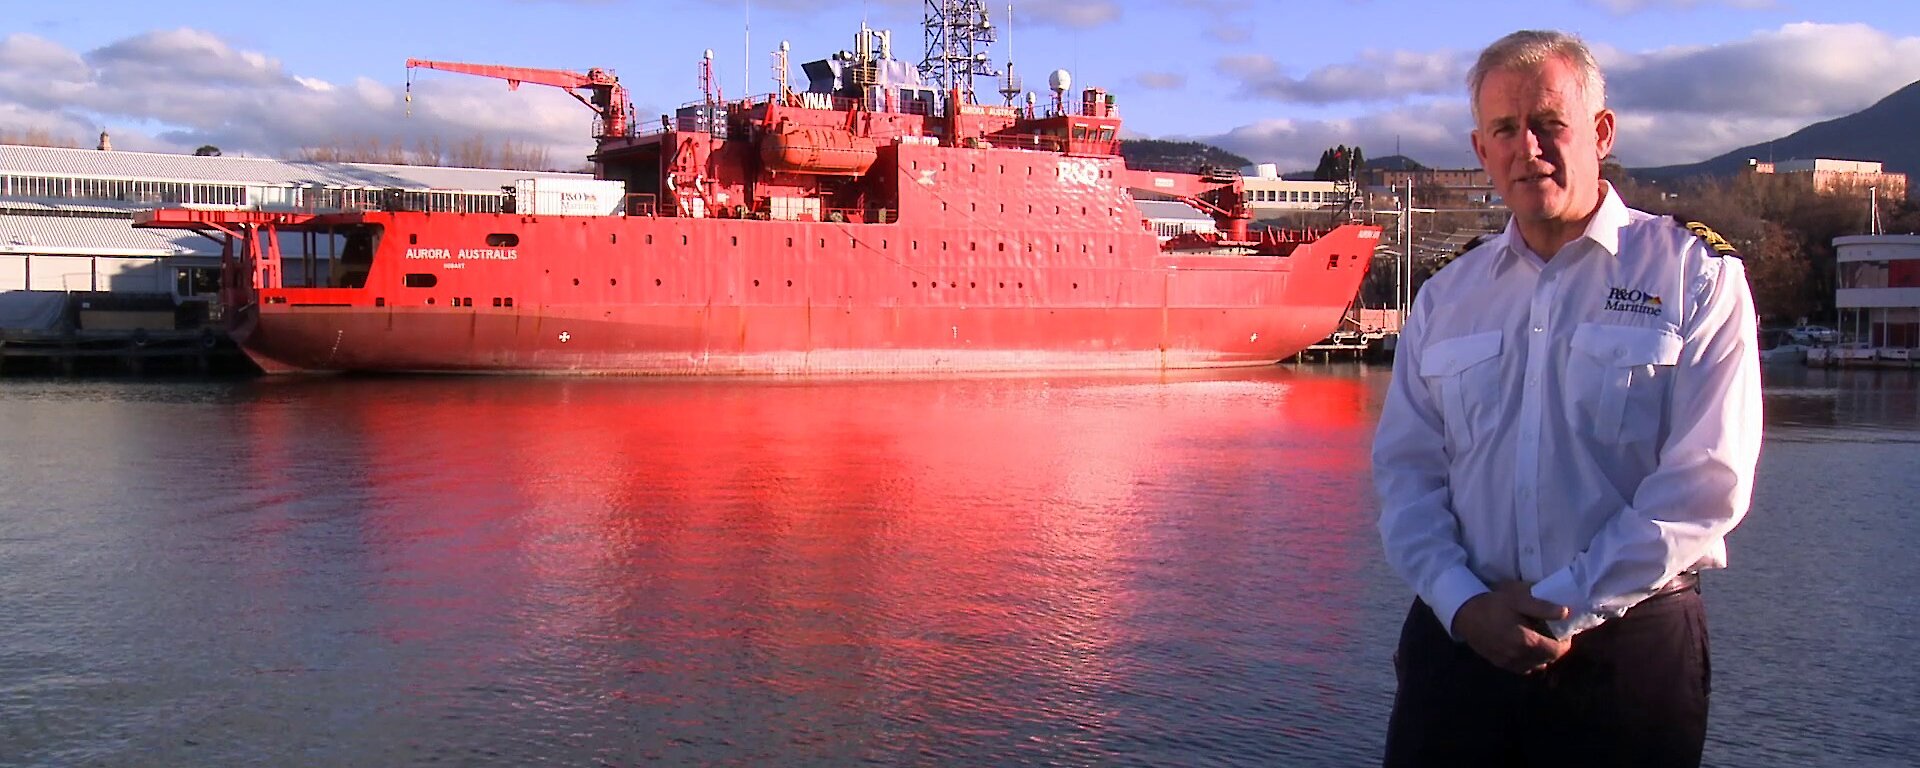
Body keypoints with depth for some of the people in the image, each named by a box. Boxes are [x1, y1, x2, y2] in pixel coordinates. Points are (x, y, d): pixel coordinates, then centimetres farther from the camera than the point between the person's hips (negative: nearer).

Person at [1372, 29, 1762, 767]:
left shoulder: (1696, 276, -1)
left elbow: (1706, 480, -9)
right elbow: (1406, 467, 6)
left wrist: (1570, 609, -12)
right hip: (1460, 638, 3)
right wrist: (1463, 600, -9)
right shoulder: (1446, 297, 9)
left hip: (1624, 644, -2)